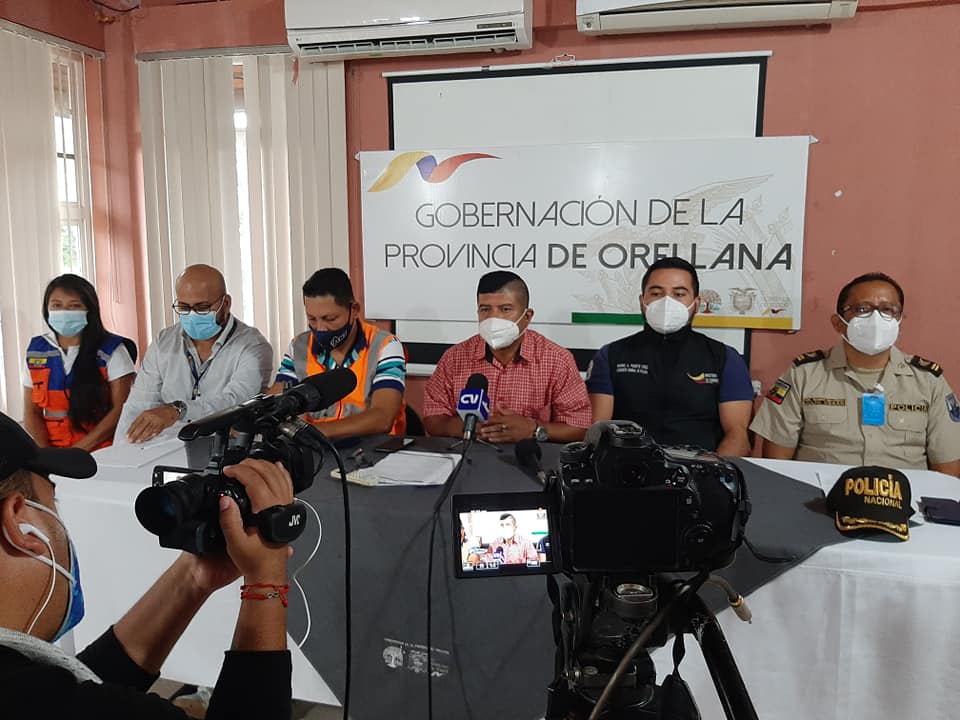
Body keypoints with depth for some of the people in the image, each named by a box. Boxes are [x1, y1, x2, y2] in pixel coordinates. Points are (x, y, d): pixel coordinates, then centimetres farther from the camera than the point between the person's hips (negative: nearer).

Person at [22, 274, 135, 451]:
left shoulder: (111, 349, 0)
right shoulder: (36, 350, 12)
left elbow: (121, 409, -6)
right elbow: (32, 413, 11)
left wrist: (78, 451, -12)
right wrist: (46, 454, -6)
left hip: (101, 452, -3)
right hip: (51, 451, 4)